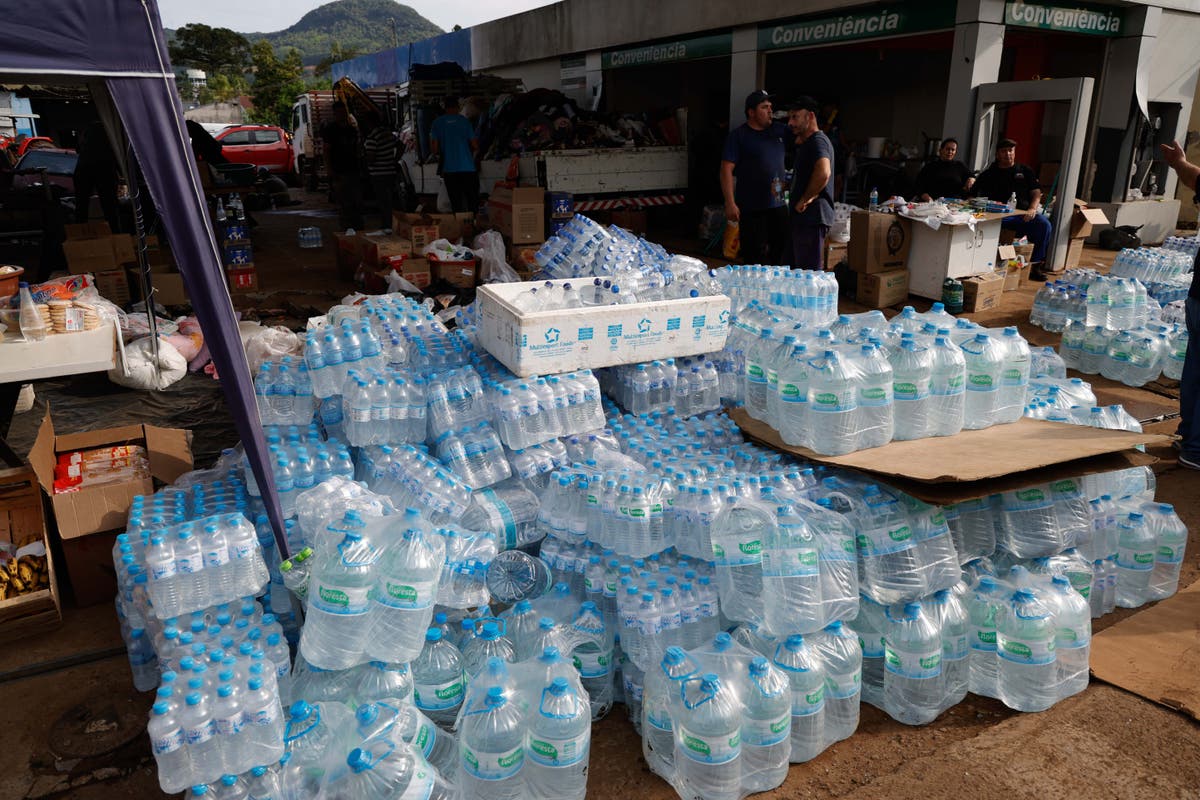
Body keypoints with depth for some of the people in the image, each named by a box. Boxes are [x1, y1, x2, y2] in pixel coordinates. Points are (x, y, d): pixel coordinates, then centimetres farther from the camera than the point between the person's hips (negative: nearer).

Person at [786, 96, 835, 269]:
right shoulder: (806, 143, 21)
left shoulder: (818, 140, -13)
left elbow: (823, 172, -32)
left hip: (812, 217, -11)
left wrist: (805, 199, -22)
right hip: (802, 217, 11)